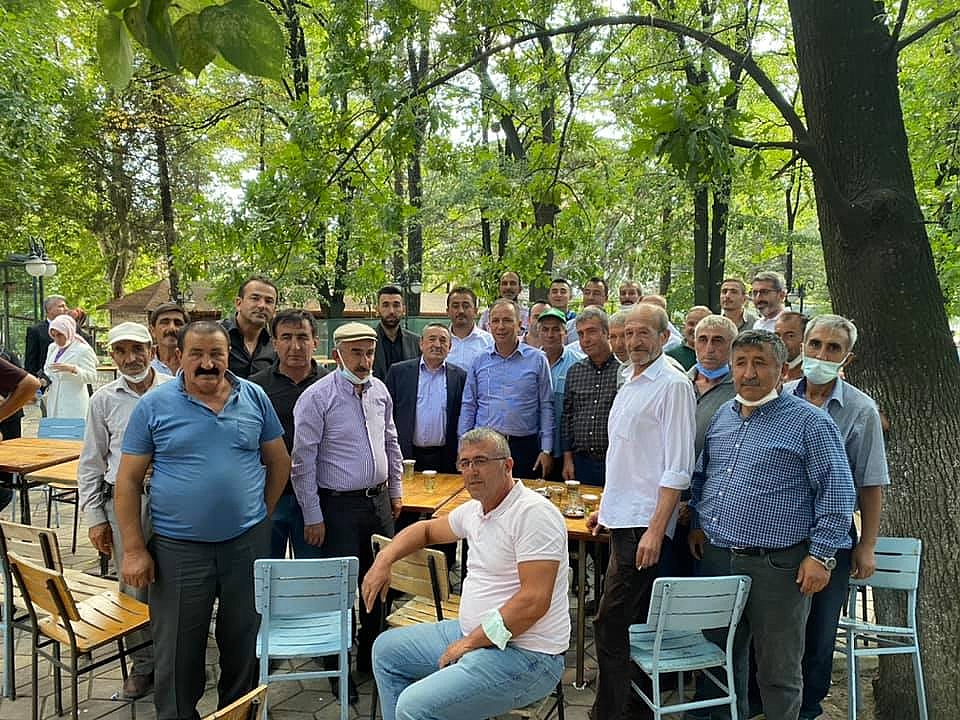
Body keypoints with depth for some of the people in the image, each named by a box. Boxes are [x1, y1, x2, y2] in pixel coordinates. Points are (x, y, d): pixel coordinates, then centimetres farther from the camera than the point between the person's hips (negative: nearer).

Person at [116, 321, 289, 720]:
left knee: (245, 644, 18)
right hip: (178, 548, -2)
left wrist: (260, 515, 5)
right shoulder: (154, 404, -5)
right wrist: (134, 550, -7)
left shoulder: (254, 398, 0)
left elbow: (279, 462, 8)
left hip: (247, 543, 2)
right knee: (178, 653, 12)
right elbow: (128, 481, -3)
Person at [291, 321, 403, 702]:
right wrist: (312, 516, -12)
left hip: (379, 500, 6)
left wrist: (396, 491, 15)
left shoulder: (379, 390, 4)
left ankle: (370, 656, 34)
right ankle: (337, 667, 23)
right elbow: (303, 462, -13)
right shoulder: (317, 397, -15)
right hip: (339, 505, -6)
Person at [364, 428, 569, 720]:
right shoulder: (474, 510, 8)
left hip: (524, 655, -9)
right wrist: (384, 559, 9)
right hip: (475, 635, 9)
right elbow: (427, 529, 26)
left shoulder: (533, 513, -20)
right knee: (386, 649, 17)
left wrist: (470, 642, -18)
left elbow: (534, 601, -26)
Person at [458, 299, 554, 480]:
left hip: (524, 445, -1)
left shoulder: (537, 359, 2)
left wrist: (546, 450, -2)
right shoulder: (479, 361, 8)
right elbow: (468, 407, 10)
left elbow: (546, 406, 2)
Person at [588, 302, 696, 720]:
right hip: (622, 519, 9)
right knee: (636, 619, 17)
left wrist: (656, 529, -21)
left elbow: (678, 468, -17)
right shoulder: (629, 385, 14)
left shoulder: (672, 385, -12)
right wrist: (604, 507, 21)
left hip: (643, 524, -9)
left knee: (611, 625, -6)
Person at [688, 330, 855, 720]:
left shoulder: (809, 421, -8)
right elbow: (701, 475, 21)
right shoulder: (722, 416, 10)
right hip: (716, 556, 6)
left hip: (775, 566, -6)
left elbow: (837, 491, -10)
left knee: (778, 669, 8)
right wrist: (697, 523, 14)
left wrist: (821, 555, -14)